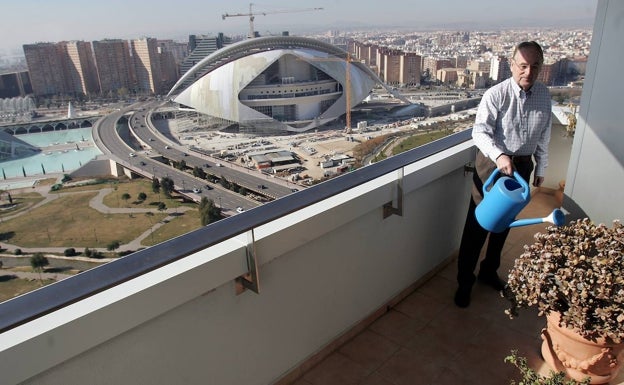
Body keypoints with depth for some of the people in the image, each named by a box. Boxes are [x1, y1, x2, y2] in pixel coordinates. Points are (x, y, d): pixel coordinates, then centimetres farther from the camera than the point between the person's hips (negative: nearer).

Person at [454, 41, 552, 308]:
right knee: (477, 224, -1)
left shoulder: (544, 95, 2)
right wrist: (499, 155, -36)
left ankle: (489, 271, 38)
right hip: (493, 164, -5)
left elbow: (544, 136, 11)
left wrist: (541, 167, 16)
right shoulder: (496, 95, -15)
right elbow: (480, 132, -20)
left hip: (522, 166, 6)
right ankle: (464, 282, 14)